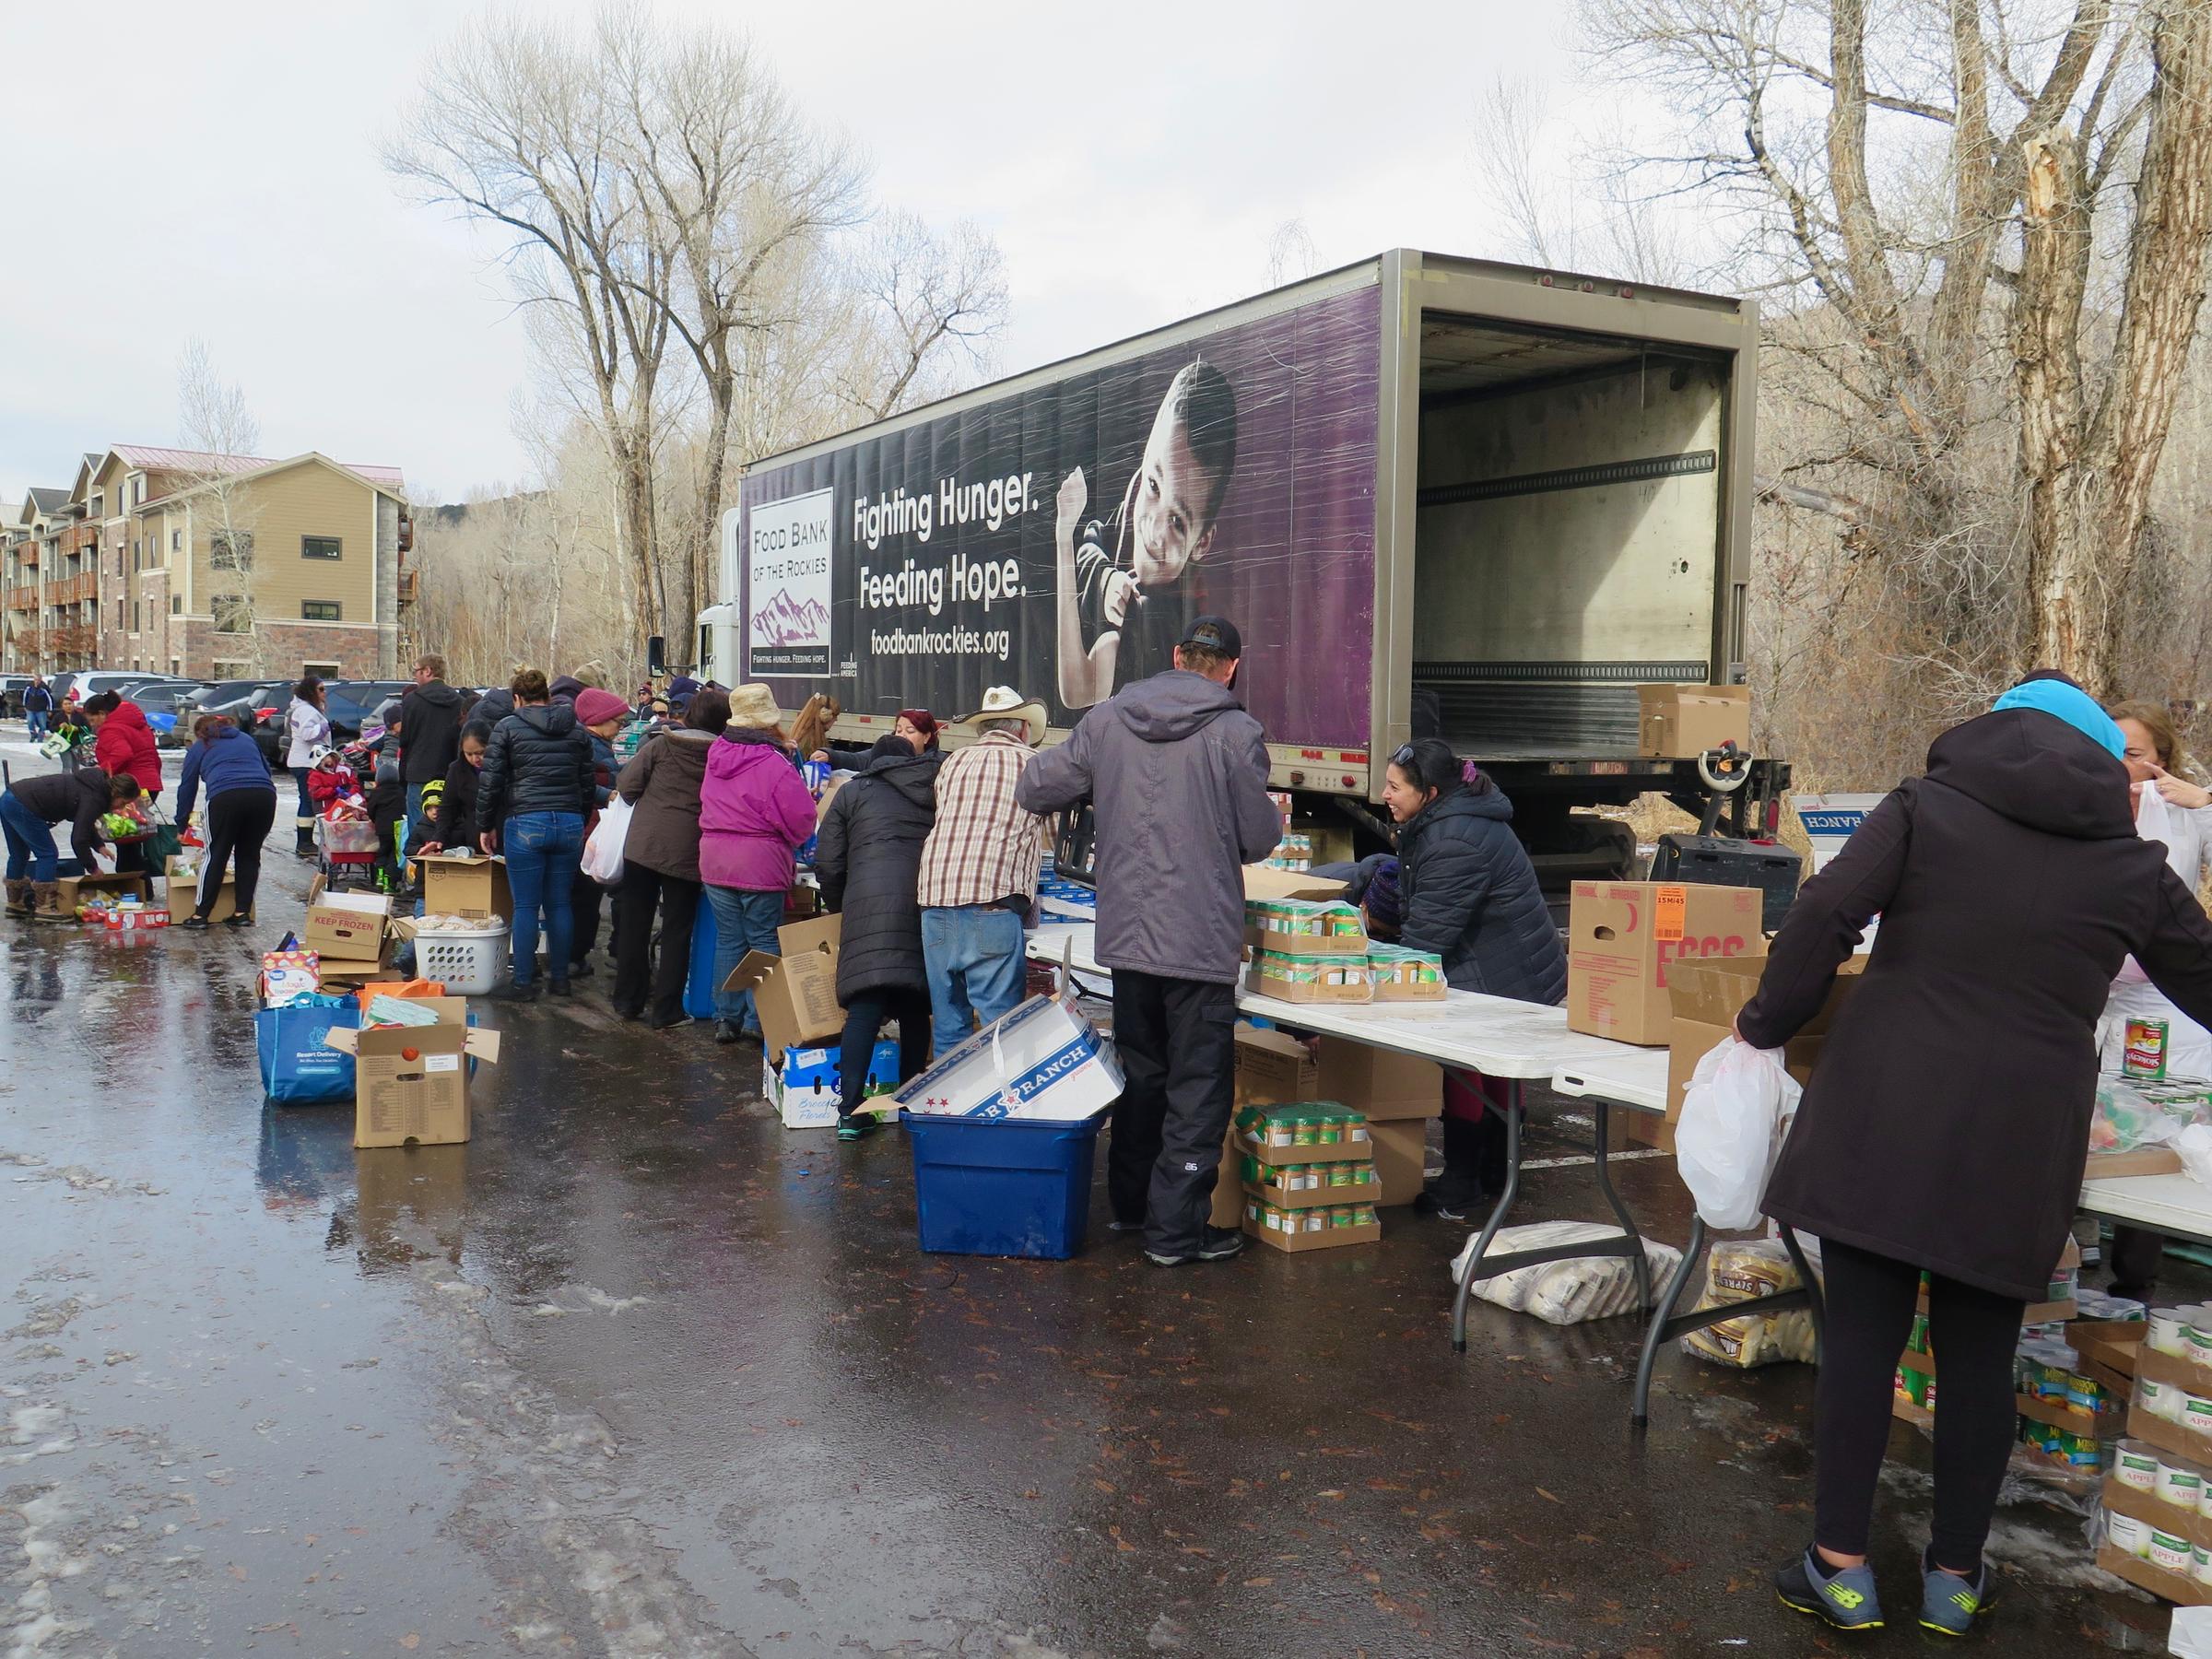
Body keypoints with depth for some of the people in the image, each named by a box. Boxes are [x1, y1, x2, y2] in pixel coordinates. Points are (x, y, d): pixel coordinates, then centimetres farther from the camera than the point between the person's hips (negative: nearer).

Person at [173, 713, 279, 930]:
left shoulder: (199, 747, 24)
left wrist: (181, 824, 36)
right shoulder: (247, 740, 32)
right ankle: (242, 912, 11)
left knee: (216, 855, 6)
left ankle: (200, 914, 6)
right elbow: (266, 771, 33)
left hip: (225, 797, -3)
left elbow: (187, 786, 26)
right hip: (264, 795, 3)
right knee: (249, 855, 13)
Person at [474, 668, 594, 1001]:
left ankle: (523, 983, 4)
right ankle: (560, 978, 17)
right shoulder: (576, 729, 12)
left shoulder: (508, 727, 0)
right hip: (570, 824, 4)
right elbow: (587, 782, 15)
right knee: (559, 904, 12)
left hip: (526, 823, -4)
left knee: (526, 906, 1)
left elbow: (490, 782, -1)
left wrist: (486, 826, 9)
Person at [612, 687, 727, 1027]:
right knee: (677, 931, 8)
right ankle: (666, 1009, 9)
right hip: (687, 853, -1)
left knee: (634, 924, 14)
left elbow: (626, 785, -4)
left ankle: (628, 1000, 21)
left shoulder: (661, 745, -2)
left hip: (642, 846, 1)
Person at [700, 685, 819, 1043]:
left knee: (728, 940, 13)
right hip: (760, 864, -5)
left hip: (714, 861, 5)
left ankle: (726, 1017, 17)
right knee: (764, 942, 5)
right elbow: (801, 819, -14)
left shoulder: (716, 755, 3)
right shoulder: (774, 765, -16)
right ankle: (758, 1020, 6)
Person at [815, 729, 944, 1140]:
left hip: (870, 905, -2)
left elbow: (828, 864, 10)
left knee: (865, 1008, -7)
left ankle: (850, 1110, -12)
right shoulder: (935, 788, 20)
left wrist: (839, 907, 26)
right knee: (915, 1008, 12)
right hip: (928, 902, 2)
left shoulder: (853, 792, 15)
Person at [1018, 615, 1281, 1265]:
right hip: (1201, 940, -5)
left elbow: (1035, 789, 7)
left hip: (1126, 935, 5)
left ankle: (1129, 1202, 34)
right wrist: (1274, 818, 16)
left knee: (1139, 1073, 21)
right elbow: (1257, 839, -7)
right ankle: (1177, 1229, 8)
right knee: (1198, 1088, 5)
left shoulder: (1107, 718, 2)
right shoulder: (1237, 732, -10)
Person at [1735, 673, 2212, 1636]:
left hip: (1881, 1114, -1)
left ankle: (1840, 1567, 13)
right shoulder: (2131, 865, 9)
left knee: (1860, 1336, 6)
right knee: (1980, 1354, 12)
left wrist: (1766, 1024, 3)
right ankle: (1955, 1576, 24)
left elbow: (1825, 915, -8)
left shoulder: (1926, 806, 4)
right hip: (2018, 1140, 1)